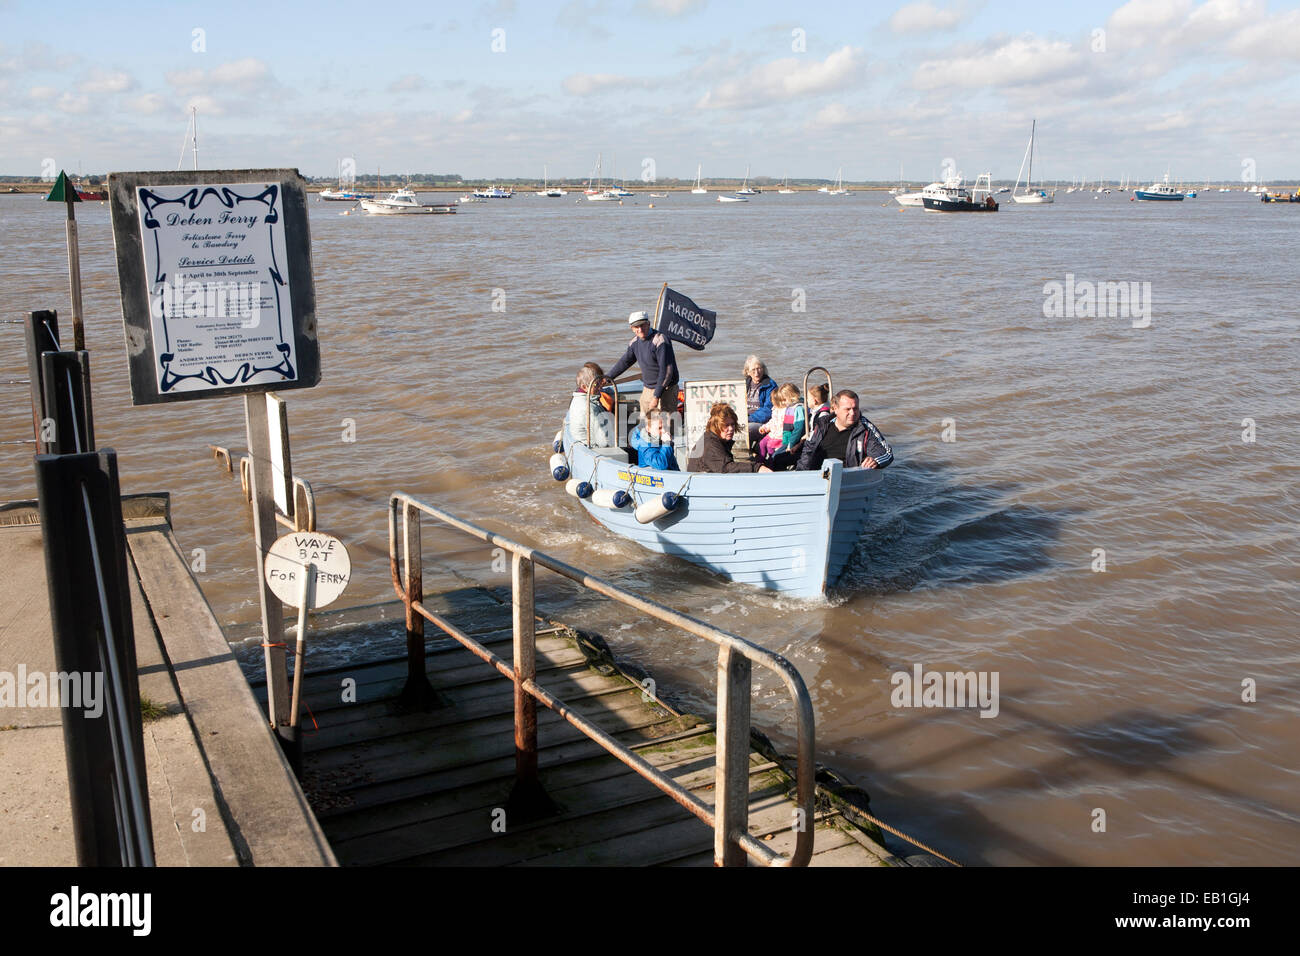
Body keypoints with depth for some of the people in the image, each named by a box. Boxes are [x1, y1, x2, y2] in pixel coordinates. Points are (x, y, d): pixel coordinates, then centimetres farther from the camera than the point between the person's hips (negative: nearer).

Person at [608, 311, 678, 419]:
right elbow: (624, 362, 23)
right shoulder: (635, 343, 6)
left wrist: (656, 396, -23)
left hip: (665, 390, -7)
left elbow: (666, 370, -22)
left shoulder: (660, 340, -19)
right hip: (647, 389, 7)